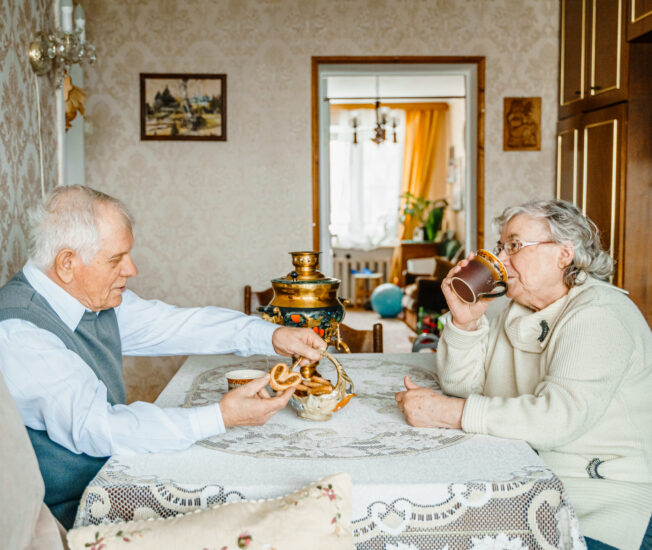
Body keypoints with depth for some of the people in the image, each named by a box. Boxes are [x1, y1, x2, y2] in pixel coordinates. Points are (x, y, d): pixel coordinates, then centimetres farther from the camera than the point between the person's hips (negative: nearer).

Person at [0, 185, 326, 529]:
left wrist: (271, 335, -8)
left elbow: (175, 324, 5)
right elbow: (94, 429, -30)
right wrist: (221, 417, -31)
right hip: (66, 514, -7)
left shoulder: (94, 297, 1)